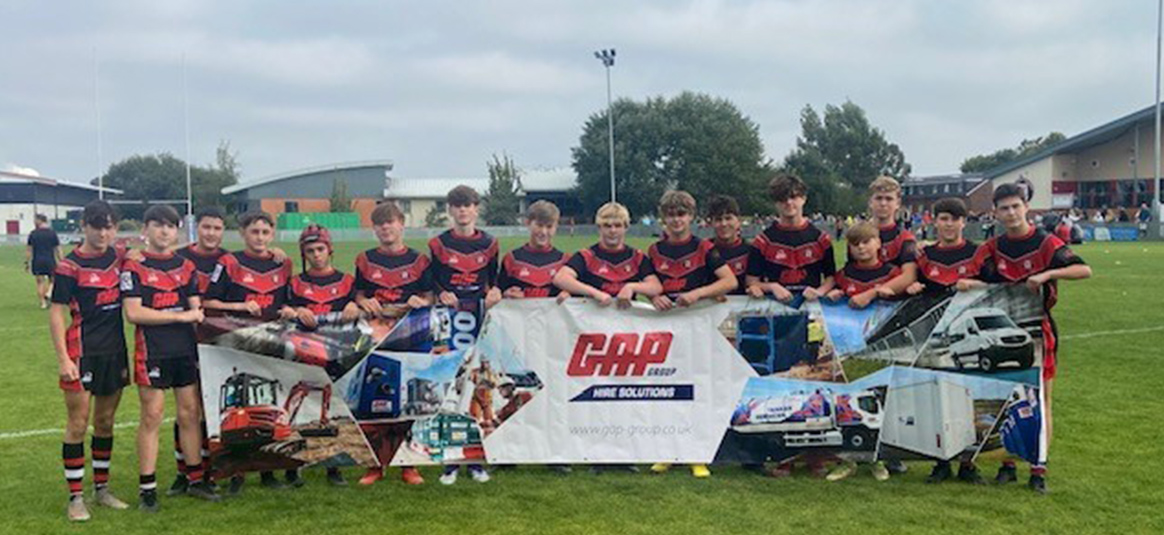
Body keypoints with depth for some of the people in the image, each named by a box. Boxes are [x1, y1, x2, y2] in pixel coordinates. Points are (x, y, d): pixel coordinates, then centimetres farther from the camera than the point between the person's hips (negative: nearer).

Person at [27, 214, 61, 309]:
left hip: (37, 261, 1)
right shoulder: (52, 233, -1)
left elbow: (28, 250, 4)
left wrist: (27, 262, 11)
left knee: (40, 282, 8)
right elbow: (57, 249, -1)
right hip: (50, 261, -1)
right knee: (52, 280, 15)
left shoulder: (33, 233, 2)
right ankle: (48, 294, -10)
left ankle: (42, 302, 9)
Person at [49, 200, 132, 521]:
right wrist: (63, 358, -15)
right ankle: (76, 497, 6)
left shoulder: (119, 257, 8)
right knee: (78, 424, -1)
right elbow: (56, 314, -9)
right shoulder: (70, 267, -7)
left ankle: (102, 488, 24)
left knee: (105, 422, 13)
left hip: (114, 351, 5)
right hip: (83, 353, -5)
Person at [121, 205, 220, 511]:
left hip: (186, 349, 5)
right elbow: (133, 313, -11)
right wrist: (180, 316, -13)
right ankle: (147, 488, 6)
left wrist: (198, 314, -9)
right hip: (152, 351, -5)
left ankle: (195, 479, 18)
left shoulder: (186, 267, 15)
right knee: (152, 416, -2)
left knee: (190, 414, 8)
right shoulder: (134, 267, -1)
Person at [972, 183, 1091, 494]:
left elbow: (1084, 270, -18)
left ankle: (1039, 470, 9)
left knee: (1041, 399, 2)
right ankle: (1008, 465, 17)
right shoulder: (992, 249, 4)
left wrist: (1048, 274, -30)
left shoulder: (1045, 243, -9)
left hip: (1039, 328, -3)